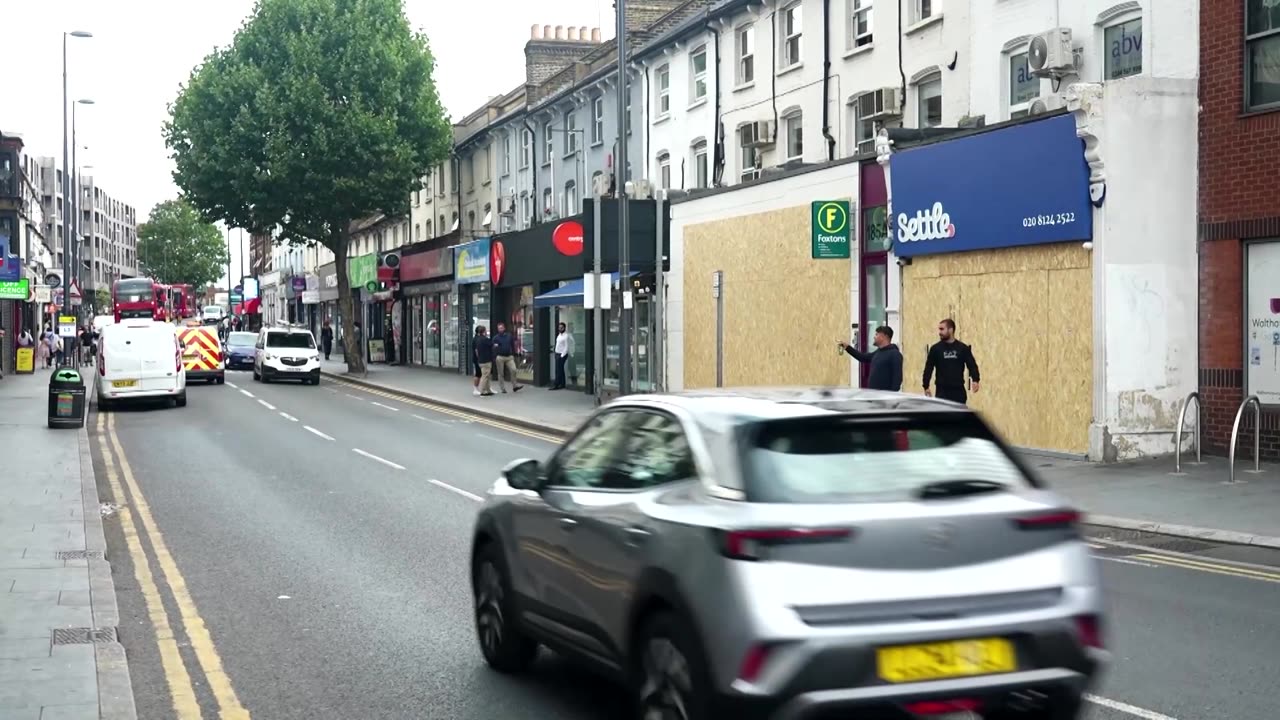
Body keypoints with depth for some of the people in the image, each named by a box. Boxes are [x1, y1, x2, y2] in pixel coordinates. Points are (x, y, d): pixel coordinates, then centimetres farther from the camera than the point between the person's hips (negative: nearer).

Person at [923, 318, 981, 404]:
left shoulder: (963, 348, 3)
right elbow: (928, 368, 4)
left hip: (959, 391, 1)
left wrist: (975, 380, -15)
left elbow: (972, 365, 2)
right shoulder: (936, 349, 2)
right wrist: (926, 386, -3)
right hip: (942, 391, -1)